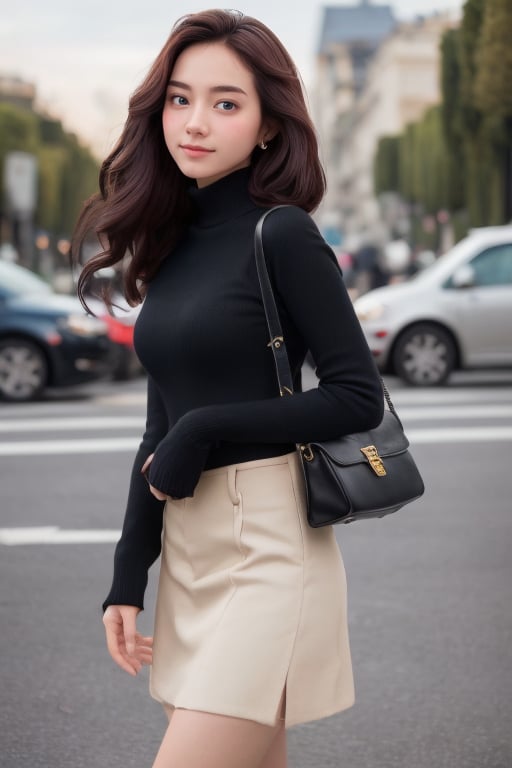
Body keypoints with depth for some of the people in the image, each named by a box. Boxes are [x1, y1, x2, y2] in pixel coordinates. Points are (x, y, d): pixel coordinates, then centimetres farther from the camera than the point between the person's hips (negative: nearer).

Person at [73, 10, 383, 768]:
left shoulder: (282, 234, -9)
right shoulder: (173, 243, 10)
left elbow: (358, 396, -12)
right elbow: (162, 429, 13)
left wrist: (206, 431, -13)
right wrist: (128, 574, 9)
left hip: (266, 547, -7)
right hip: (186, 549, 7)